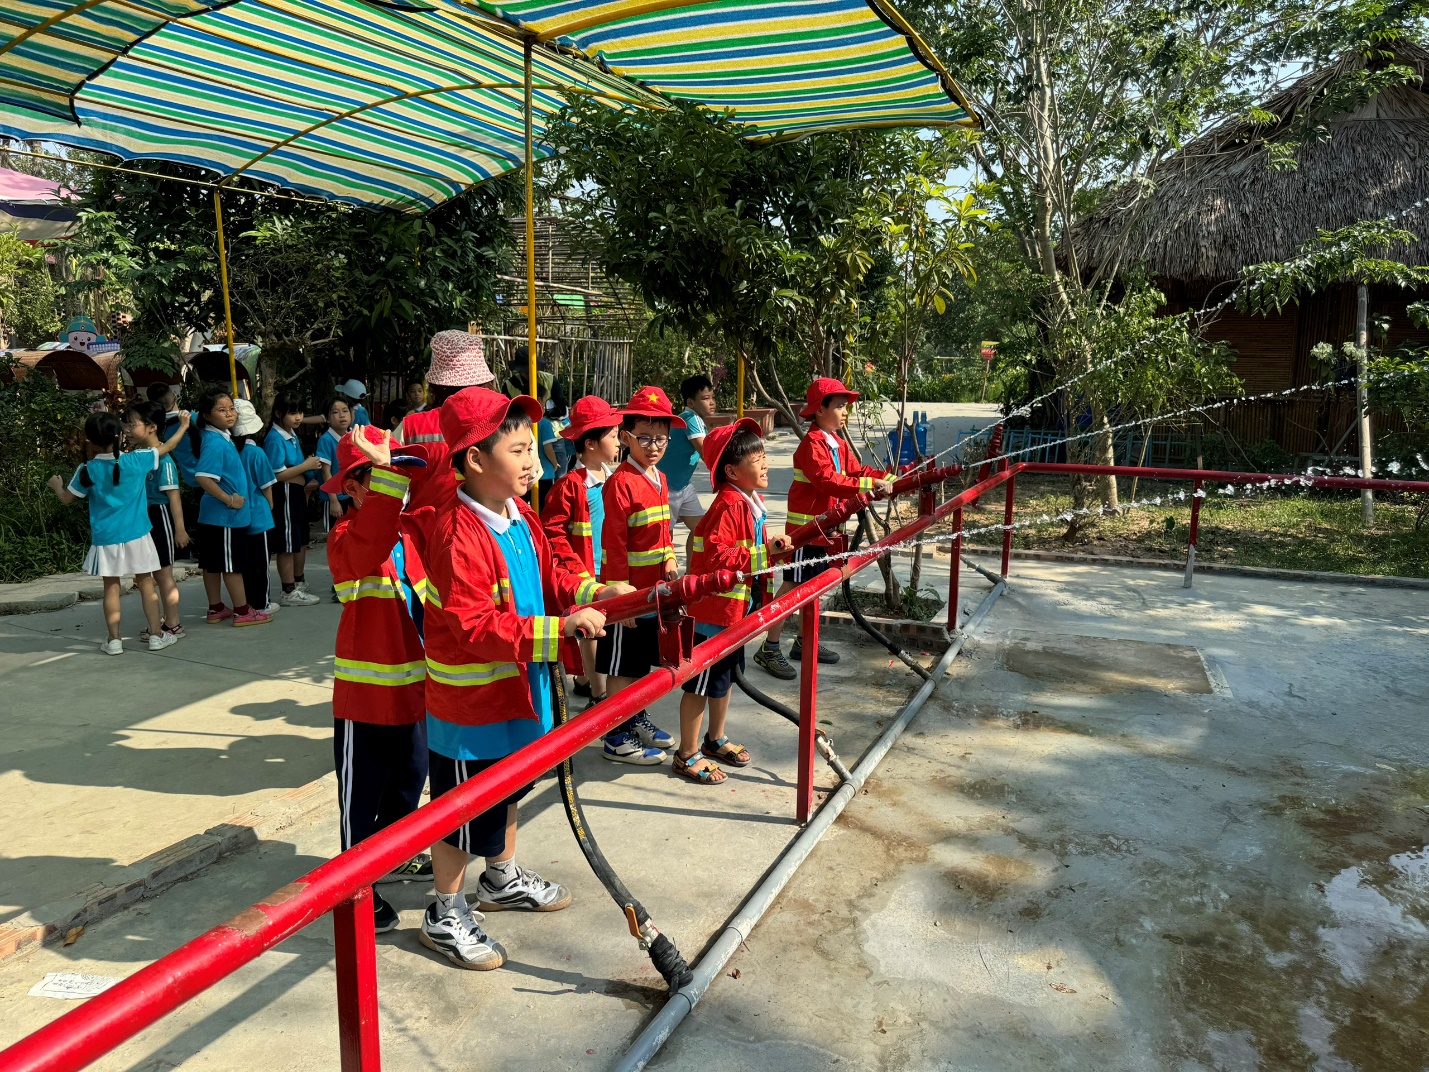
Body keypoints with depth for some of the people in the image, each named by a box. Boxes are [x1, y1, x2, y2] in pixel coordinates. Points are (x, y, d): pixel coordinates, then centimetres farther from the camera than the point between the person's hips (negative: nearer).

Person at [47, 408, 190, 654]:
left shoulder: (87, 470, -6)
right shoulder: (136, 460, -9)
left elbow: (67, 498, 8)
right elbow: (166, 447, 6)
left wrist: (56, 485, 30)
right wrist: (183, 426, 21)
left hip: (105, 539, 1)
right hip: (136, 536, -1)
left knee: (111, 587, 9)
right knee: (146, 583, 7)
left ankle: (113, 640, 12)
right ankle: (157, 635, 10)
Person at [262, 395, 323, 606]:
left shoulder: (292, 435, 11)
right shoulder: (275, 439, -17)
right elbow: (277, 474, -24)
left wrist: (310, 464, 7)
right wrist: (306, 465, -19)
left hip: (297, 493, 10)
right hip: (284, 494, -9)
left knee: (301, 541, 20)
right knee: (288, 545, 0)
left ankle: (299, 584, 36)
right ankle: (289, 592, 10)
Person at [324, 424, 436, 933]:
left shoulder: (407, 533, 7)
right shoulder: (346, 539, -19)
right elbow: (373, 537, -43)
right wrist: (385, 469, -50)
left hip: (412, 685, 8)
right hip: (366, 691, -8)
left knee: (409, 777, 23)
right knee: (362, 791, 6)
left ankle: (395, 857, 43)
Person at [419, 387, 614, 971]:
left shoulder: (521, 518, 1)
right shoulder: (458, 534, -27)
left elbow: (549, 578, 13)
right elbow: (474, 628, -32)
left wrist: (594, 592, -5)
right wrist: (559, 630, -34)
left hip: (516, 688, 9)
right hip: (469, 702, -9)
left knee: (506, 790, 27)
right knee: (464, 811, 8)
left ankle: (502, 879, 50)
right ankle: (445, 915, 30)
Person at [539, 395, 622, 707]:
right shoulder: (570, 485, -16)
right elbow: (553, 533, -15)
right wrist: (578, 570, -17)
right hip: (586, 576, -6)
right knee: (591, 631, 1)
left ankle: (583, 681, 34)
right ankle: (600, 697, 10)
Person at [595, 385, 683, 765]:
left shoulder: (659, 479, 8)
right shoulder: (621, 482, -18)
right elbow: (613, 542, -20)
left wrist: (669, 559, 5)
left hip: (653, 588, 8)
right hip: (627, 591, -8)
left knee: (643, 660, 21)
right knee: (622, 668, 3)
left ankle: (636, 718, 37)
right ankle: (616, 737, 15)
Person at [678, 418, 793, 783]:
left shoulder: (751, 501, 9)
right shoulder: (728, 505, -22)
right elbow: (716, 555, -30)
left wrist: (774, 547, 3)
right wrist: (761, 554, -29)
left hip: (737, 606, 10)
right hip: (715, 608, -10)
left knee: (725, 674, 22)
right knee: (701, 681, 2)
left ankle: (715, 740, 40)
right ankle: (687, 755, 16)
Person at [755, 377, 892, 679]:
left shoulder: (838, 443, 14)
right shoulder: (812, 443, -17)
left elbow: (856, 470, 10)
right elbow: (828, 481, -27)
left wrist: (887, 478, -4)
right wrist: (870, 485, -29)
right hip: (805, 526, -9)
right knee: (792, 585, -6)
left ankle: (805, 643, 26)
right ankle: (768, 650, -1)